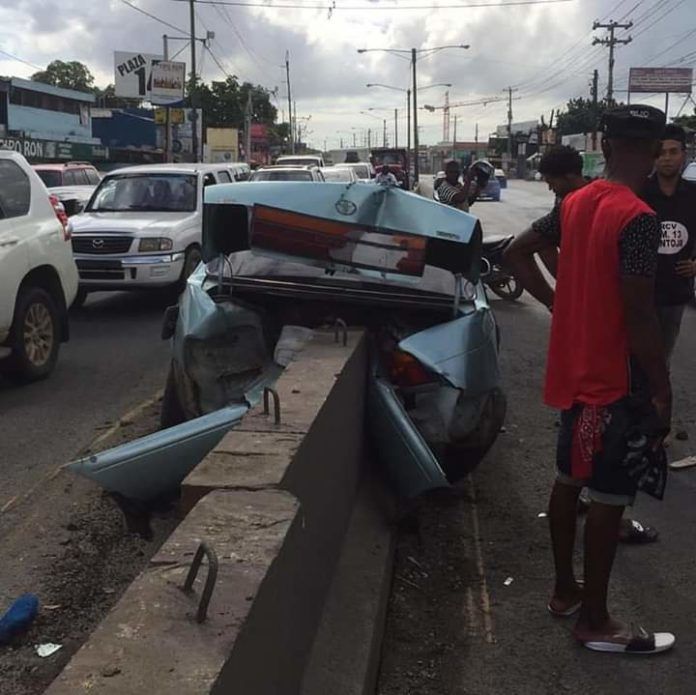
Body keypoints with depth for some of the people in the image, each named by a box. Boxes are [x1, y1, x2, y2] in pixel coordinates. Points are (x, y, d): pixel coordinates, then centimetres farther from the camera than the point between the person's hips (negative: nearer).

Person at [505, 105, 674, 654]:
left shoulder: (575, 203, 5)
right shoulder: (638, 219, -21)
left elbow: (520, 254, 14)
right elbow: (639, 316, -23)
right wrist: (663, 391, -15)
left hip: (577, 369, 8)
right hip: (617, 379, -8)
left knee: (570, 480, 17)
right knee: (608, 497, 1)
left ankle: (565, 589, 32)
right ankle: (595, 621, 13)